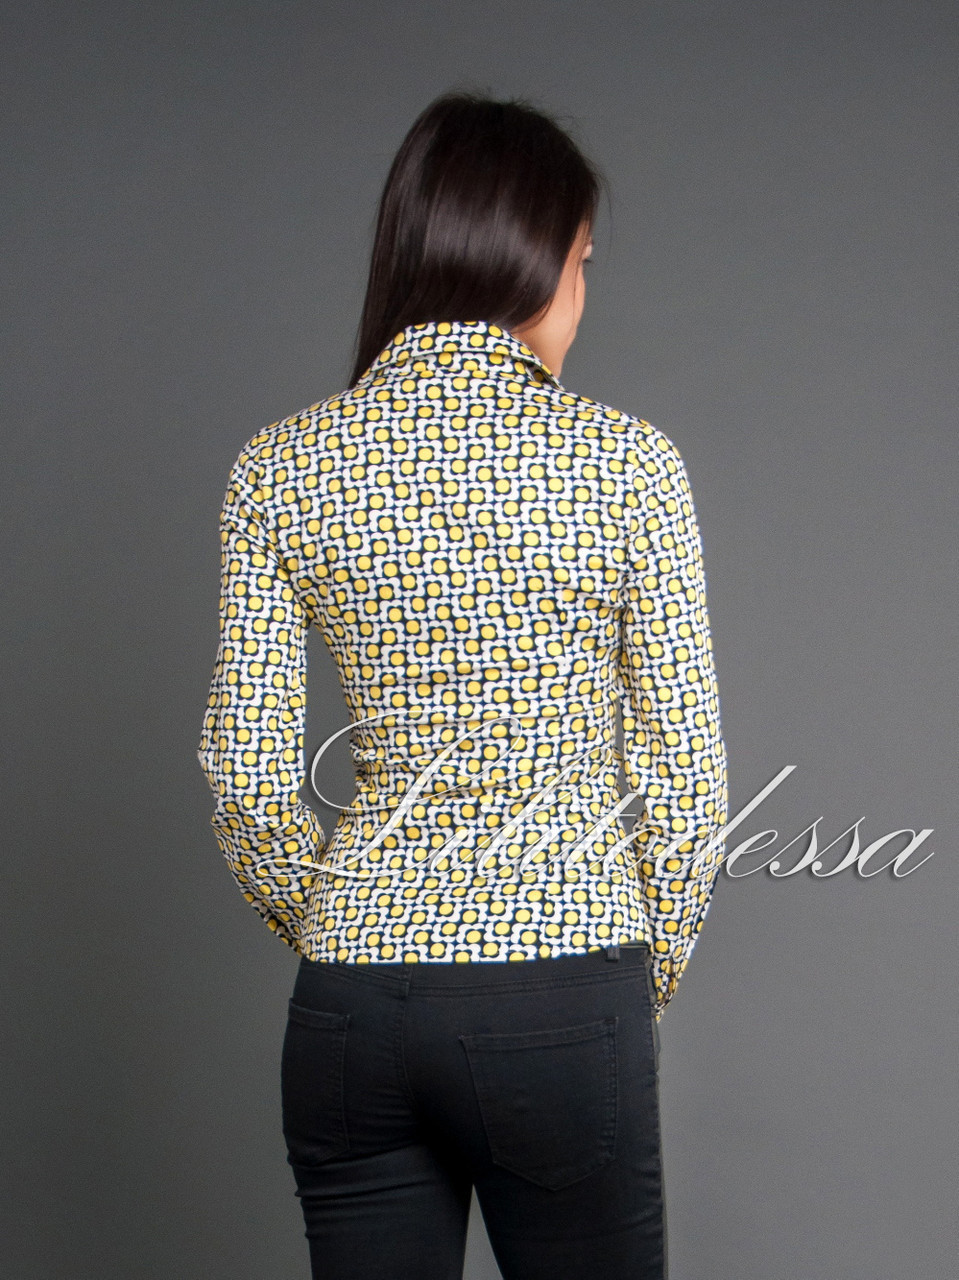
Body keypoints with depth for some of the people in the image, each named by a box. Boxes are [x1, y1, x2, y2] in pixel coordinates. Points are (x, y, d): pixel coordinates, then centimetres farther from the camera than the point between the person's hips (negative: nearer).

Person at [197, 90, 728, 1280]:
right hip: (561, 1006, -2)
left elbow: (246, 777, -1)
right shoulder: (627, 461, -8)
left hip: (351, 1008, 3)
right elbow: (685, 776, -6)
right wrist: (645, 980, 8)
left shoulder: (281, 466, -1)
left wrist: (347, 941, 13)